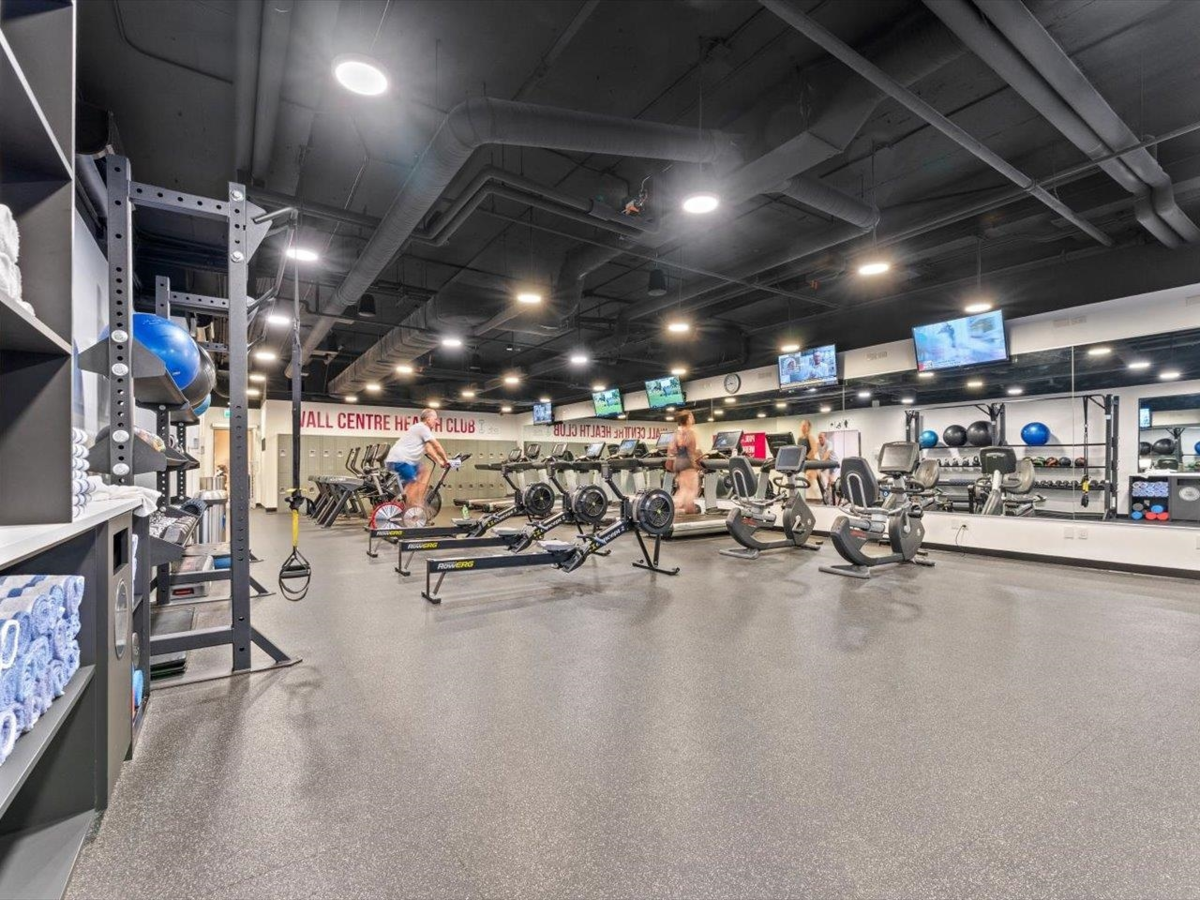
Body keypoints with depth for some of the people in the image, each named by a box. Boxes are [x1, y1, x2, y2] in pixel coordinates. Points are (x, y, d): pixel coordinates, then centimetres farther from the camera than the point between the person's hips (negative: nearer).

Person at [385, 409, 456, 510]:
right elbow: (437, 446, -10)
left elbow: (429, 449, 18)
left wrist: (440, 462, 11)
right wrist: (446, 460, -1)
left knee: (425, 470, 15)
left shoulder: (421, 429, 21)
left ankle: (419, 503, 10)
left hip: (405, 459, 11)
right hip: (399, 459, -11)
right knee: (413, 484, -12)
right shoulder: (422, 427, -10)